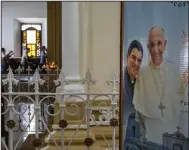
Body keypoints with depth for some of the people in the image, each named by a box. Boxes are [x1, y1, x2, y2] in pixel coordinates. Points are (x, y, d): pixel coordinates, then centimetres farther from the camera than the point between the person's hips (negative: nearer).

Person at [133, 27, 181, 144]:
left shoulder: (175, 72, -3)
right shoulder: (142, 74, -10)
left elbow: (180, 104, 5)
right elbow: (137, 106, -3)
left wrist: (174, 126, 0)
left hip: (172, 134, 2)